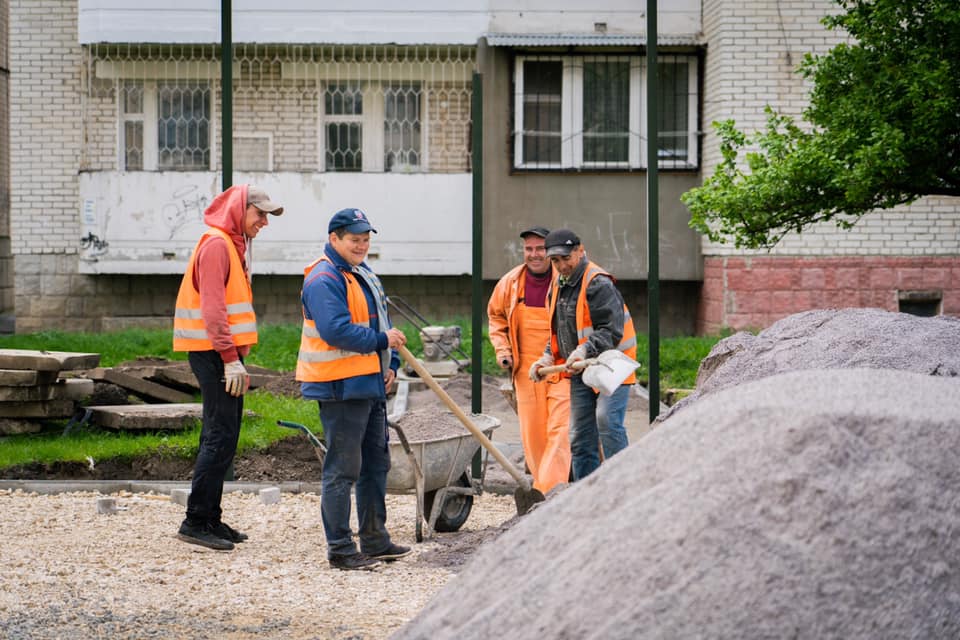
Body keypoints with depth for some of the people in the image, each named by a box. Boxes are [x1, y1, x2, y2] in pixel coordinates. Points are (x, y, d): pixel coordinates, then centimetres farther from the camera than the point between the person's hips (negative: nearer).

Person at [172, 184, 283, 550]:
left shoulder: (233, 245, 20)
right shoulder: (216, 244, -12)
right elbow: (212, 307, -20)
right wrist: (231, 359, -22)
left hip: (225, 353, 10)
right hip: (214, 353, -10)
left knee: (222, 437, 12)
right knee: (220, 437, -11)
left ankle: (209, 519, 17)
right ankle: (196, 522, -9)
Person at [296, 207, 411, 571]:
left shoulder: (364, 275, 17)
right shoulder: (324, 279, -15)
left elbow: (379, 323, 24)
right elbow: (336, 331, -26)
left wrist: (390, 364, 9)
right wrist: (383, 340, -18)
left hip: (371, 384, 11)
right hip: (340, 388, -11)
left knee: (376, 463, 17)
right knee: (342, 469, -5)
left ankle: (375, 541, 28)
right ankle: (340, 550, 1)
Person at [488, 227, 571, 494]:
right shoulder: (510, 282, 5)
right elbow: (496, 316, 22)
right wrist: (502, 349, 9)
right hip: (526, 369, 4)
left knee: (560, 430, -13)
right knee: (532, 433, 6)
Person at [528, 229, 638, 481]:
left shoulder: (599, 284, -16)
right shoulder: (558, 286, 13)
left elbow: (612, 330, -23)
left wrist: (585, 350, -36)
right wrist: (548, 357, 7)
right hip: (580, 372, 9)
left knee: (607, 422, -23)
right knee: (580, 437, 8)